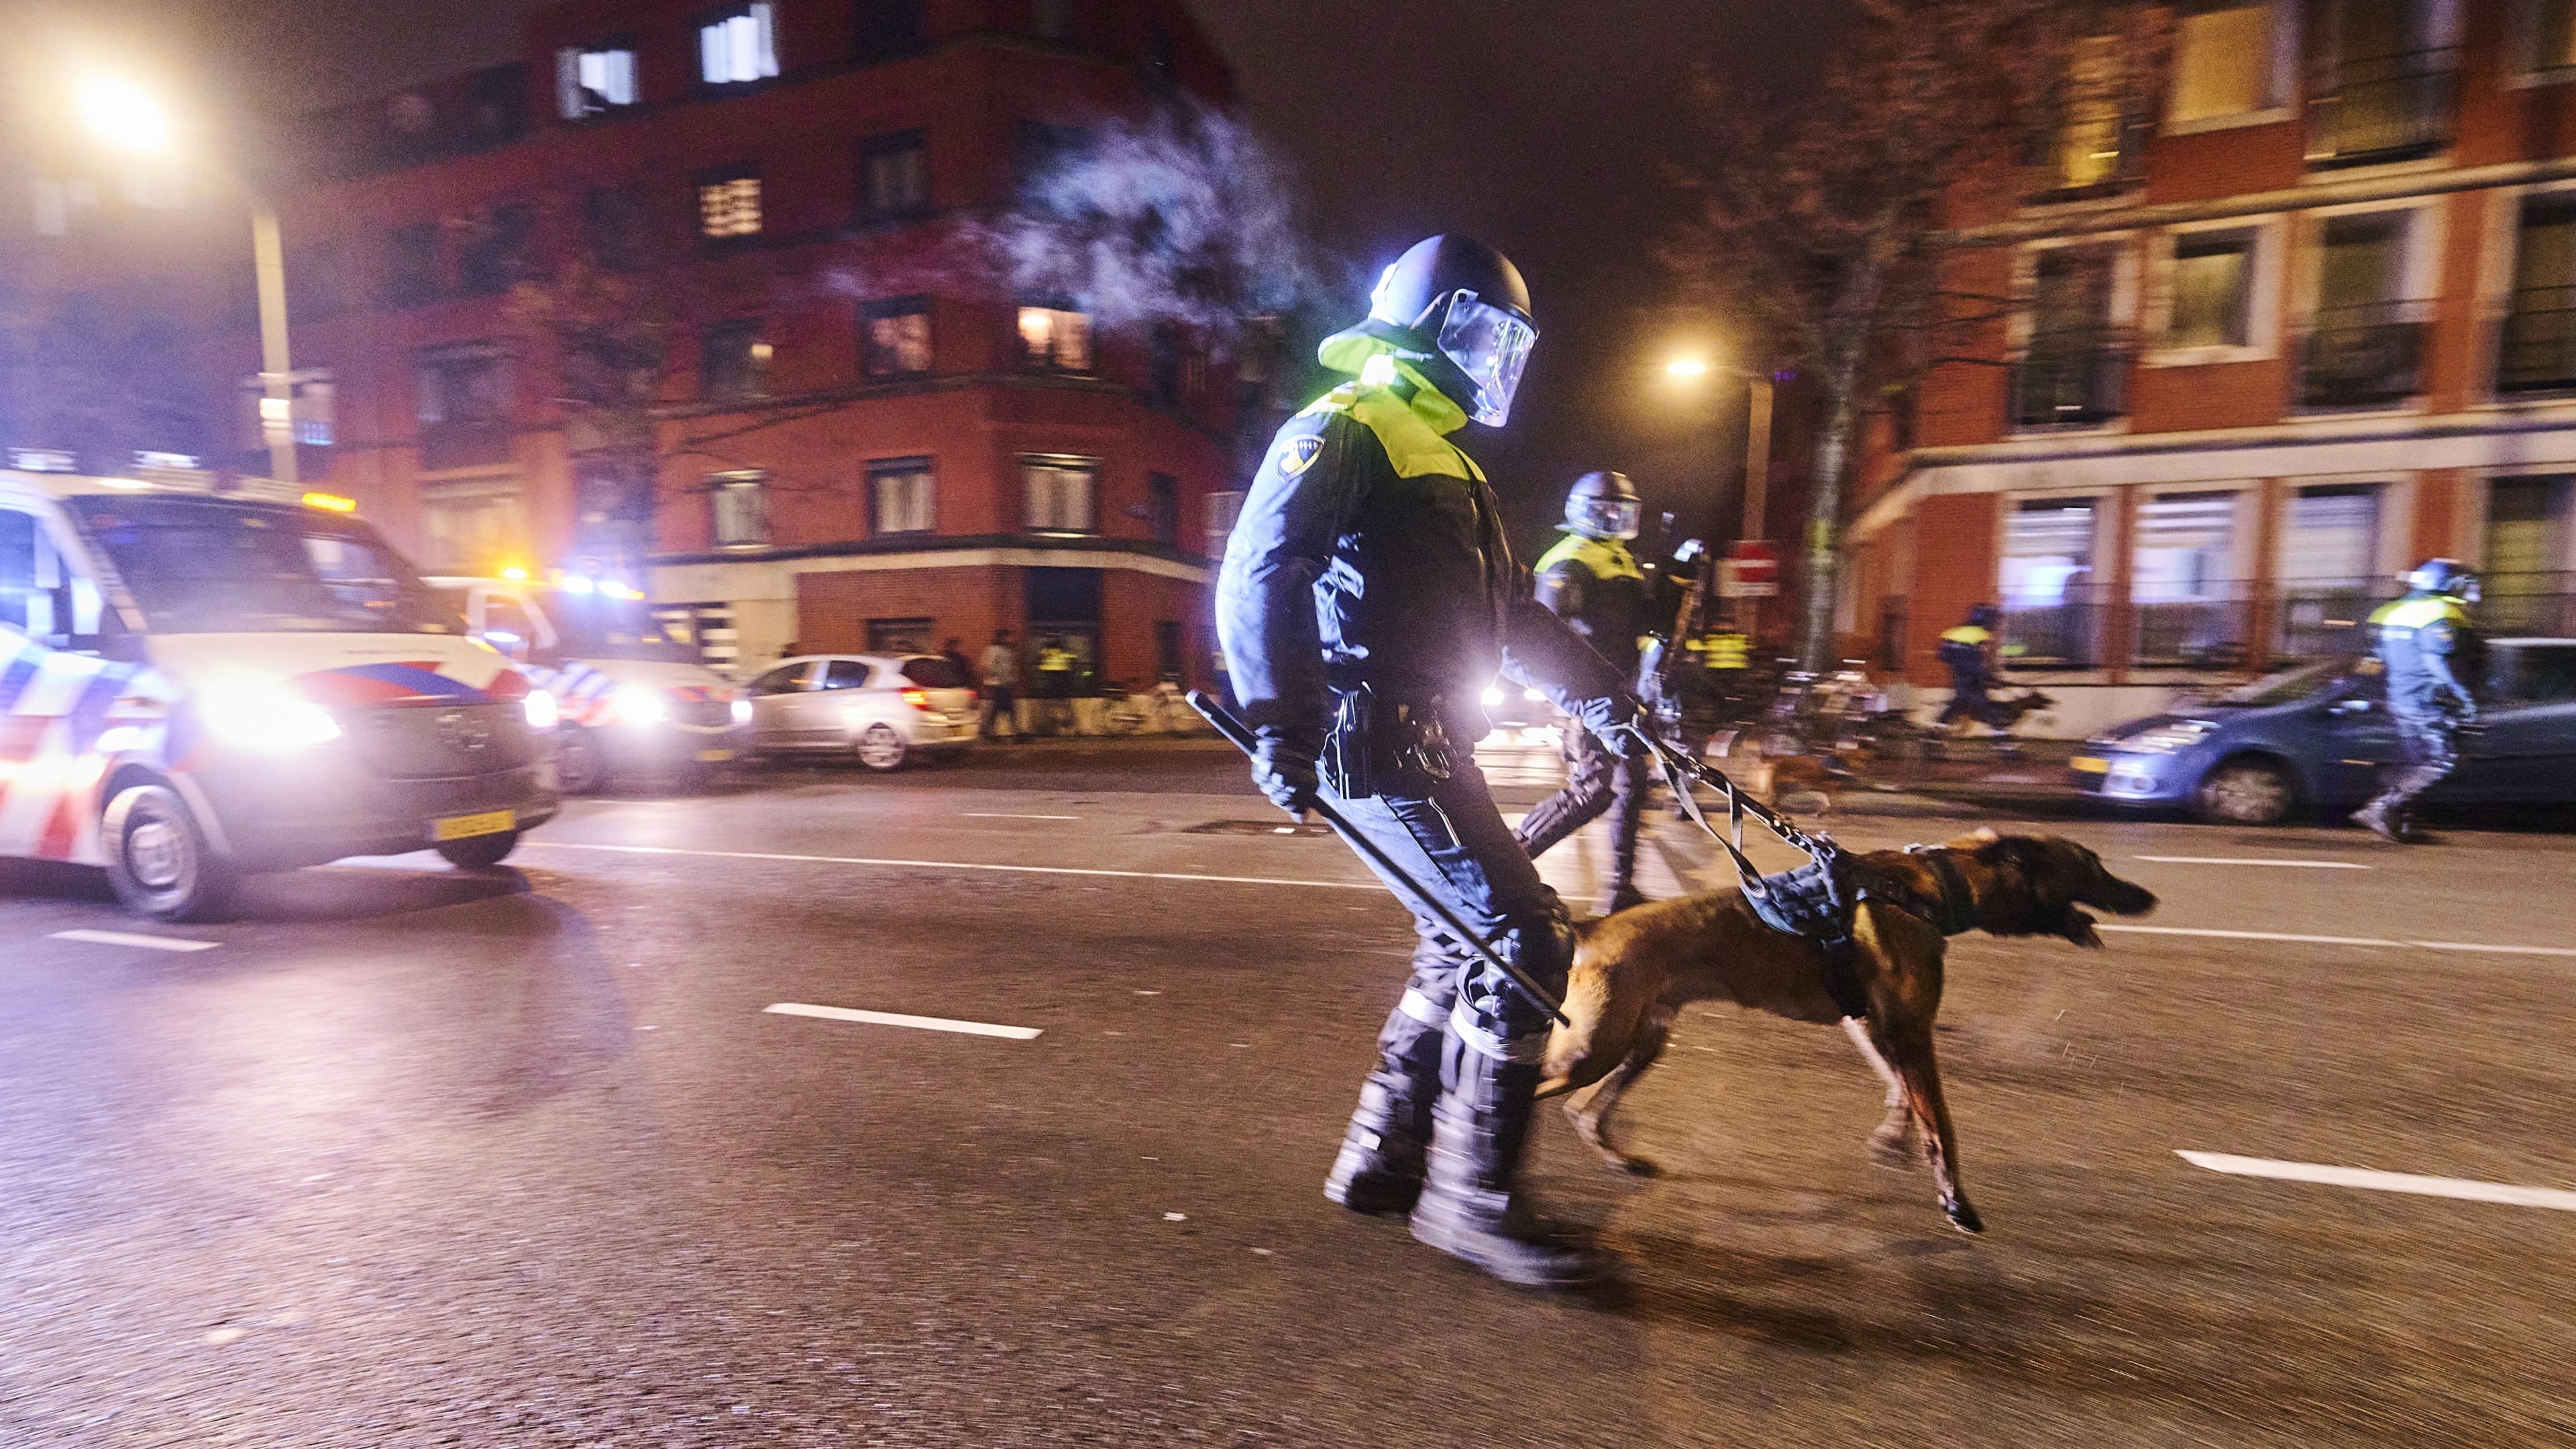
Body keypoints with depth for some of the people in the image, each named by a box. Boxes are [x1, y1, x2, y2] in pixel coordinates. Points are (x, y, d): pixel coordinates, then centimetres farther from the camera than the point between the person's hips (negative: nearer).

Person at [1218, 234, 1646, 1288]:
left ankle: (1382, 1161, 26)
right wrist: (1279, 727, -28)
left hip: (1424, 744, 10)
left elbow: (1510, 617, 28)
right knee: (1524, 937, -10)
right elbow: (1259, 577, -18)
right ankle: (1473, 1198, 4)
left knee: (1464, 946, 13)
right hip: (1378, 742, -10)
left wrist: (1608, 700, 23)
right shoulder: (1342, 430, -4)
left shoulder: (1441, 455, 26)